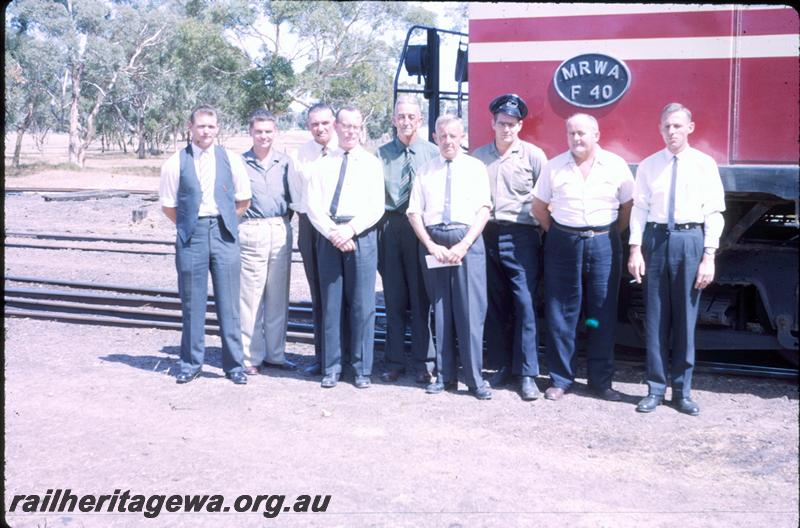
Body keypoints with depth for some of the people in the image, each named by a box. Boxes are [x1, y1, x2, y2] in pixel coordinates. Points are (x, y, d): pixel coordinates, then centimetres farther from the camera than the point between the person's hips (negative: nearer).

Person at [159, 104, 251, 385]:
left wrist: (224, 222, 10)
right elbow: (169, 207, 8)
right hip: (191, 236, 0)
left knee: (229, 303, 3)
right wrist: (189, 225, 6)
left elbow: (243, 201, 13)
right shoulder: (176, 163, 1)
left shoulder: (231, 160, 5)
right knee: (192, 304, 6)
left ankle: (234, 364, 12)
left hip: (224, 235, 1)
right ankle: (191, 363, 18)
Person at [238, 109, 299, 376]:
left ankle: (275, 353, 18)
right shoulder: (240, 162, 0)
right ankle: (251, 356, 6)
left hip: (280, 231, 3)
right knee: (251, 296, -2)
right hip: (251, 232, -3)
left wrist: (284, 220, 3)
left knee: (278, 296, 8)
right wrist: (241, 222, -2)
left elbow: (294, 197, 14)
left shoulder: (285, 162, 8)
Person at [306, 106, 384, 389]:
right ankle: (331, 368, 12)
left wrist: (350, 230, -14)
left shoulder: (371, 163, 7)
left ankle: (362, 369, 9)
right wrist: (333, 233, -12)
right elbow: (313, 206, 3)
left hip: (361, 236, -1)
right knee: (330, 304, 4)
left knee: (362, 305, -1)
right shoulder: (322, 165, 11)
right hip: (328, 237, 1)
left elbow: (376, 207, -1)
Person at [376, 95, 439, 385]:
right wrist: (379, 224, -2)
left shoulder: (433, 153, 2)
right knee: (393, 297, 6)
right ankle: (394, 361, 15)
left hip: (421, 228, -2)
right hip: (390, 227, 2)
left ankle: (423, 363, 10)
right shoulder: (382, 154, 8)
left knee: (420, 296, 2)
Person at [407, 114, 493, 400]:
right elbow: (414, 212, 7)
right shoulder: (425, 171, 12)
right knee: (440, 311, 6)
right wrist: (431, 246, -6)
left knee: (471, 312, -6)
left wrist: (463, 245, -12)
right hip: (433, 242, 2)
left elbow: (484, 210, -1)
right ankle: (444, 376, 14)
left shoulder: (475, 167, 7)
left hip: (467, 241, -2)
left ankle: (475, 379, 1)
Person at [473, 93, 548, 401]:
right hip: (487, 234, 4)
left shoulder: (533, 155, 1)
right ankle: (502, 366, 18)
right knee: (495, 304, 8)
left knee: (525, 303, -7)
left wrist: (542, 225, -1)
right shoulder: (479, 156, 10)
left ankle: (527, 373, -2)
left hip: (520, 236, -3)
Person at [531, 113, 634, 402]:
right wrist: (558, 233, 5)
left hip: (604, 244, 0)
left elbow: (628, 206, 6)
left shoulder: (616, 165, 1)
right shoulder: (554, 167, 2)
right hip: (564, 244, 0)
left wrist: (611, 235, 4)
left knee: (603, 315, 4)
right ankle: (560, 379, 12)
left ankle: (601, 381, 14)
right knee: (560, 314, 2)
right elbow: (539, 207, 9)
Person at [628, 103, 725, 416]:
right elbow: (639, 209, 3)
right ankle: (656, 388, 15)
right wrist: (635, 249, -6)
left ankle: (682, 390, 16)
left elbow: (714, 213, -1)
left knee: (685, 317, 4)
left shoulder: (705, 165, 1)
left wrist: (708, 257, -8)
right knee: (655, 317, 5)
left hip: (690, 240, -1)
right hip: (656, 239, 1)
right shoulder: (649, 165, 6)